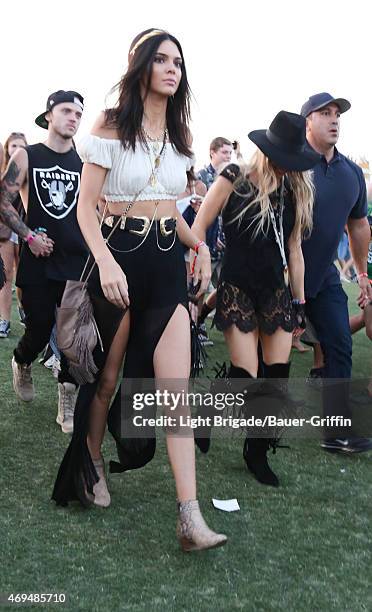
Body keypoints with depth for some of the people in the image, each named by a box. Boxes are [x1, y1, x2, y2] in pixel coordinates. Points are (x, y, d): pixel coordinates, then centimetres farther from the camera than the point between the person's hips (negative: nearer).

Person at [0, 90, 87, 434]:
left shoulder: (85, 162, 7)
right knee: (39, 329, 4)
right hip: (38, 261, -2)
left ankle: (67, 402, 10)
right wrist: (29, 236, -10)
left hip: (78, 261, 2)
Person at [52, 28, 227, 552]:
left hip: (168, 263, 4)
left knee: (177, 386, -6)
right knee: (108, 375, 10)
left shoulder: (178, 136, 12)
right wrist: (105, 262, -23)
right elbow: (86, 208, -8)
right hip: (120, 257, -4)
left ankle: (190, 518, -8)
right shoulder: (110, 127, -4)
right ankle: (92, 460, 39)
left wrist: (199, 245, 4)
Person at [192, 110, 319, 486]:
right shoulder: (234, 180, -7)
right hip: (237, 288, -4)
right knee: (244, 378, -10)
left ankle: (257, 453, 18)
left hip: (276, 291, 5)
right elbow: (198, 229, -3)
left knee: (278, 377, 1)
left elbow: (293, 249, 11)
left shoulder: (296, 191, 6)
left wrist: (299, 303, 13)